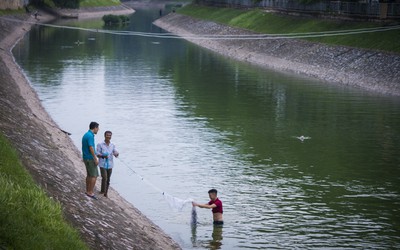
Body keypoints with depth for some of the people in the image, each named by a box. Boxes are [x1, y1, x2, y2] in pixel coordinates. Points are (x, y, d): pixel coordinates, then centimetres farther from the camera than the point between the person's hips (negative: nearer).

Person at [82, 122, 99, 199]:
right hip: (90, 158, -10)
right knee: (94, 175, -5)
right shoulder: (90, 136, -19)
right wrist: (95, 159, -19)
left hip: (86, 158, 10)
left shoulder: (86, 135, 12)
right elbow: (91, 148, -24)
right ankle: (90, 192, -4)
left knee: (89, 175, 16)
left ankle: (88, 191, 20)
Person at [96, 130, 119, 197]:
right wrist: (103, 156, -23)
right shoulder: (100, 145, -5)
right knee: (104, 178, -16)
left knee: (108, 179, 9)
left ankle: (106, 192, 22)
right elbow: (97, 154, -4)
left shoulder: (112, 146, 4)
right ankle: (103, 190, 2)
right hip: (103, 164, -3)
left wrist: (116, 154, -27)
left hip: (110, 165, 3)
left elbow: (116, 154, -3)